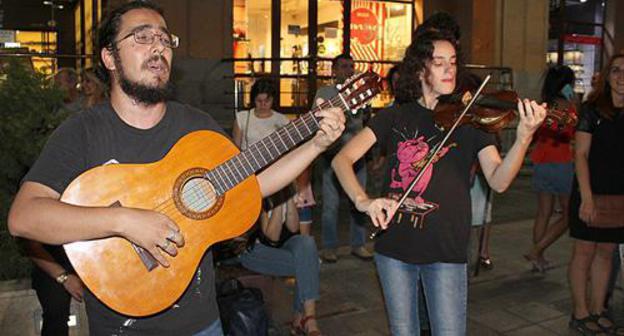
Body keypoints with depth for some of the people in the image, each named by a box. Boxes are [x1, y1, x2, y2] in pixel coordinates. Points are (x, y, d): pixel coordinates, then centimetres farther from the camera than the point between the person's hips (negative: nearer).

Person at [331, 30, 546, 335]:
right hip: (394, 246, 1)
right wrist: (363, 201, -26)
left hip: (446, 252, -1)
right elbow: (342, 159, -8)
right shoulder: (395, 117, 0)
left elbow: (498, 181, -13)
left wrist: (524, 138, -30)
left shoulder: (469, 119, -1)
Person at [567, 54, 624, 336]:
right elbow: (580, 154, -10)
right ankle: (580, 313, 15)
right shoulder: (592, 109, -6)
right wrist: (587, 197, -16)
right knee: (585, 251, 3)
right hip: (592, 192, -4)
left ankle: (597, 311, 22)